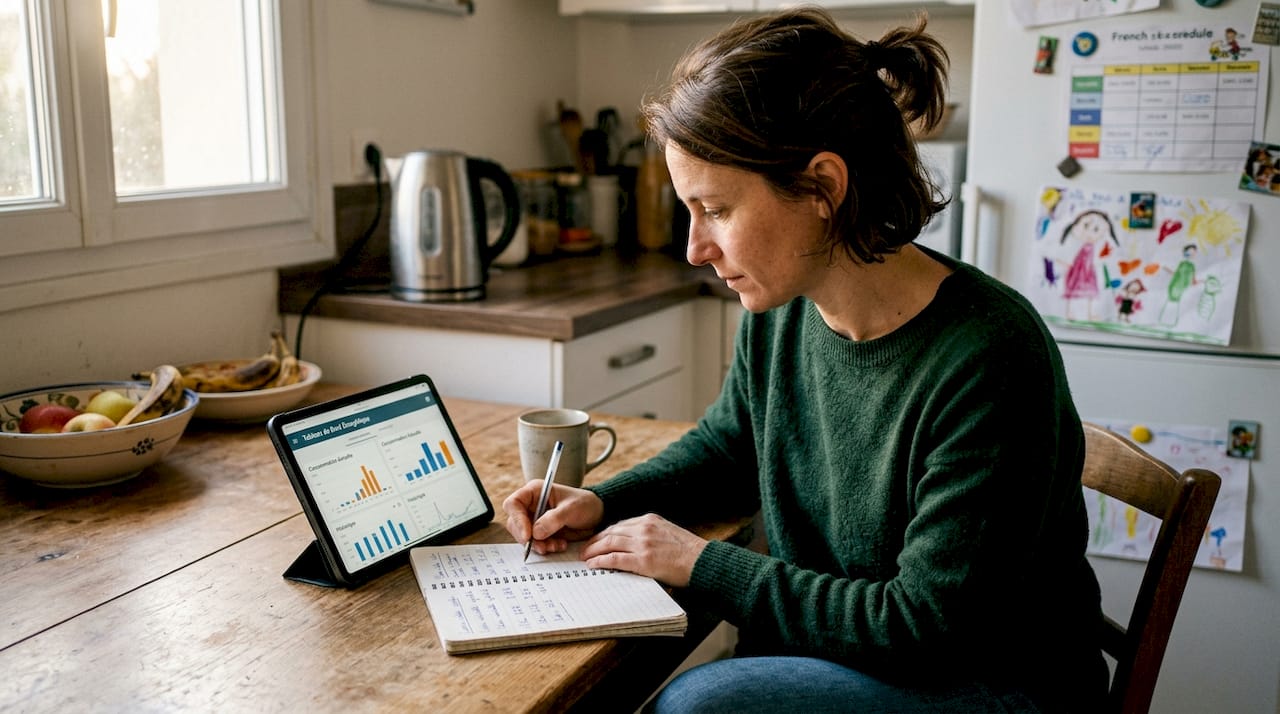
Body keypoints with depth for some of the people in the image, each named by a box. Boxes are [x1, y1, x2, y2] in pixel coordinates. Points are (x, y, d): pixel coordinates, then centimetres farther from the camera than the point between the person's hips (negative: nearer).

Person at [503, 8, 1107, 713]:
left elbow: (925, 626, -23)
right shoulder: (778, 315, -5)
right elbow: (724, 447, 16)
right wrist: (604, 503, -2)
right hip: (837, 654, 6)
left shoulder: (987, 362, -26)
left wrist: (703, 565, -18)